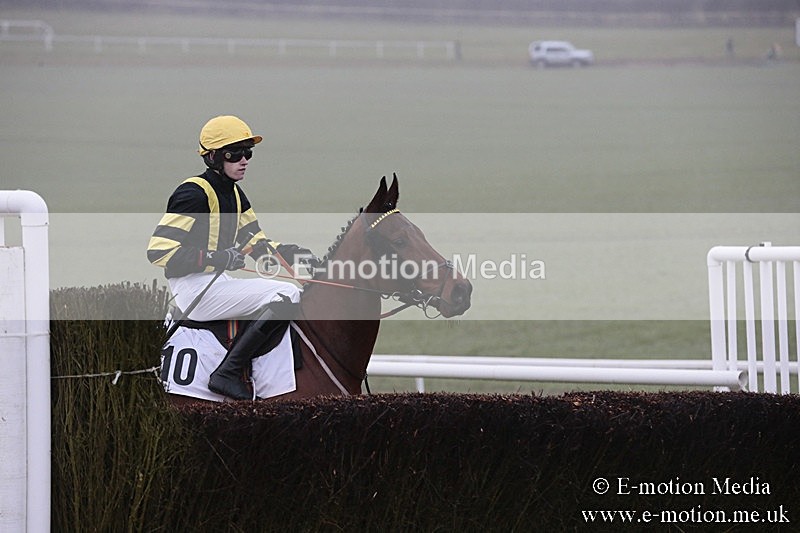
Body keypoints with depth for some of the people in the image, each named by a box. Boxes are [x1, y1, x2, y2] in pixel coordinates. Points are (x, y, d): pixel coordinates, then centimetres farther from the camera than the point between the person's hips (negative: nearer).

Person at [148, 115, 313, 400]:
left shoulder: (234, 194, 15)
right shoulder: (194, 194, -15)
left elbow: (254, 242, 24)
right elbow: (159, 250, -21)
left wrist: (289, 253, 3)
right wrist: (216, 259, -25)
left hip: (218, 282, 10)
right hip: (195, 290, -10)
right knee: (287, 296, -19)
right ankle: (227, 374, -24)